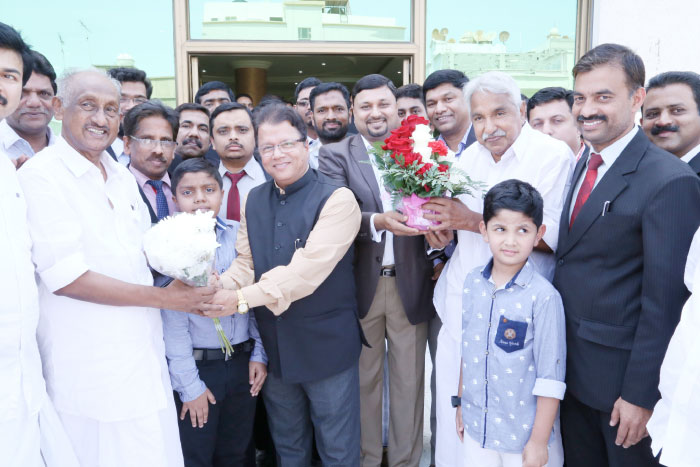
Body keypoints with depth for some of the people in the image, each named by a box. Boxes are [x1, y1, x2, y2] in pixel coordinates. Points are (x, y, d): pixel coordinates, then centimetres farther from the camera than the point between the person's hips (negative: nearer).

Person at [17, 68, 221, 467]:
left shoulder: (122, 177, 12)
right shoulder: (40, 176, -11)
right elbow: (64, 277, -18)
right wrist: (164, 297, -15)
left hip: (147, 356, 7)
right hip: (92, 371, -6)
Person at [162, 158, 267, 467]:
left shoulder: (238, 236, -2)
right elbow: (172, 322, -12)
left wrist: (259, 354, 3)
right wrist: (189, 384, -11)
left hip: (242, 363, 3)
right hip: (198, 367, -3)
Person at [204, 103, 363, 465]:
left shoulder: (337, 199, -15)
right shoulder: (254, 200, 5)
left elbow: (309, 268, -25)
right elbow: (245, 263, 4)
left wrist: (243, 298, -30)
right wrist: (220, 287, -18)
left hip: (325, 345, -5)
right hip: (274, 348, 5)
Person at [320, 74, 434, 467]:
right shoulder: (336, 155, 0)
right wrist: (378, 221, -29)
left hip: (411, 284, 1)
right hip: (360, 285, -1)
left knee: (409, 380, 11)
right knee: (365, 380, 15)